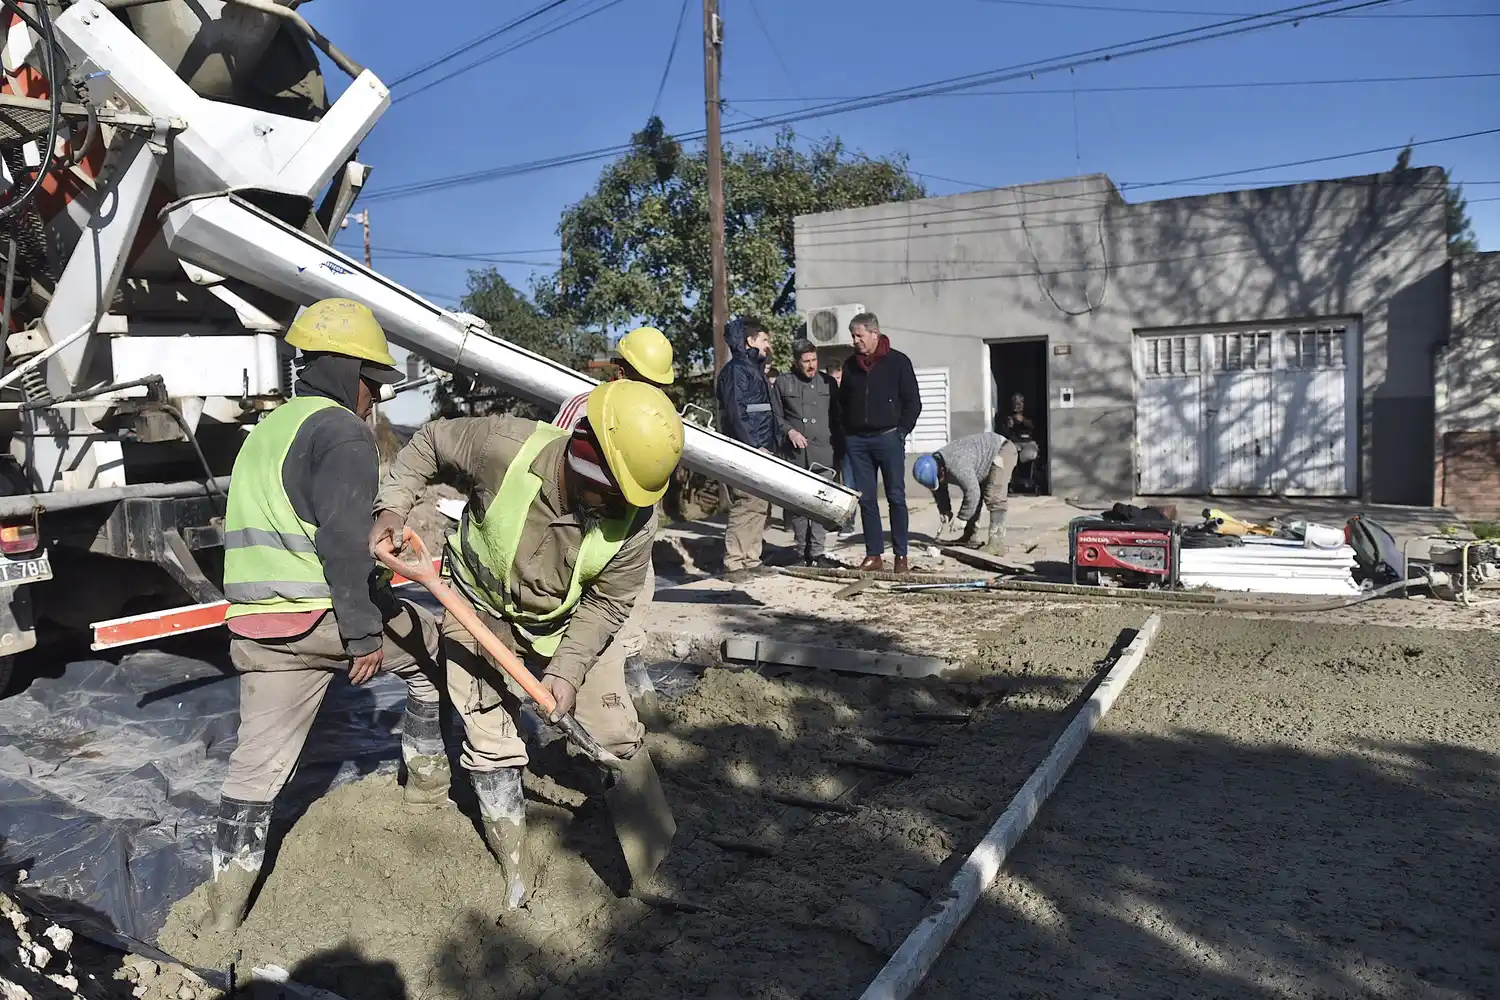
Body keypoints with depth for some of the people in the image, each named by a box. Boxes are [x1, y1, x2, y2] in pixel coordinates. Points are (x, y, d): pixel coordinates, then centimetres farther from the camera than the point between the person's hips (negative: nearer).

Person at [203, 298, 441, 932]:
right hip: (325, 616, -8)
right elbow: (344, 540, -20)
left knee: (259, 759, 12)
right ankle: (427, 773, 29)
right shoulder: (342, 431, -10)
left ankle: (226, 900, 17)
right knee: (431, 646, 19)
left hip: (254, 624, 8)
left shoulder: (267, 429, 20)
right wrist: (363, 633, -18)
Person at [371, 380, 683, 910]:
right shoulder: (504, 447, -34)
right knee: (490, 741, 6)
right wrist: (392, 508, -20)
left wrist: (567, 669, -23)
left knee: (617, 732, 1)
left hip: (573, 624, 1)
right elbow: (429, 443, -13)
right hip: (481, 611, 0)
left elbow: (606, 603, -16)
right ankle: (511, 849, 27)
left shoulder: (634, 516, -28)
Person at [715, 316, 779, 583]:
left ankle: (751, 560, 17)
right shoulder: (736, 370, -7)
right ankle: (733, 565, -9)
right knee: (745, 507, -12)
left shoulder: (755, 370, 24)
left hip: (761, 451, 10)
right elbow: (736, 413, -17)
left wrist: (772, 444, 18)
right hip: (746, 453, -10)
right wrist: (755, 446, -19)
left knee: (761, 508, 10)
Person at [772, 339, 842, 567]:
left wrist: (839, 451, 11)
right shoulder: (783, 383, 9)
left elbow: (837, 419, 15)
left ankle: (817, 552, 0)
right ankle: (802, 552, 11)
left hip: (823, 452, 0)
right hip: (794, 453, 0)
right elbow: (776, 416, 10)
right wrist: (789, 431, -8)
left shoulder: (829, 383, 13)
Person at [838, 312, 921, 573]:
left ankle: (901, 555, 5)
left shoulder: (898, 362, 0)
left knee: (896, 497, -1)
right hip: (857, 440, 4)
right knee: (866, 499, 4)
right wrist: (846, 433, 9)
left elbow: (913, 402, 0)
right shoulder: (850, 365, 12)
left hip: (888, 438, -4)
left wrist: (901, 431, -7)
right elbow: (842, 402, 20)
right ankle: (874, 555, 10)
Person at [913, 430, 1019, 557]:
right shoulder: (933, 466, -9)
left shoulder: (957, 466, -39)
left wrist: (962, 518, -21)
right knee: (972, 498, 11)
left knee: (993, 497, -20)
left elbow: (972, 492, -33)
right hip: (985, 456, 10)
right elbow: (939, 492, 7)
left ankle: (996, 543, -22)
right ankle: (969, 537, 19)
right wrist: (944, 511, -2)